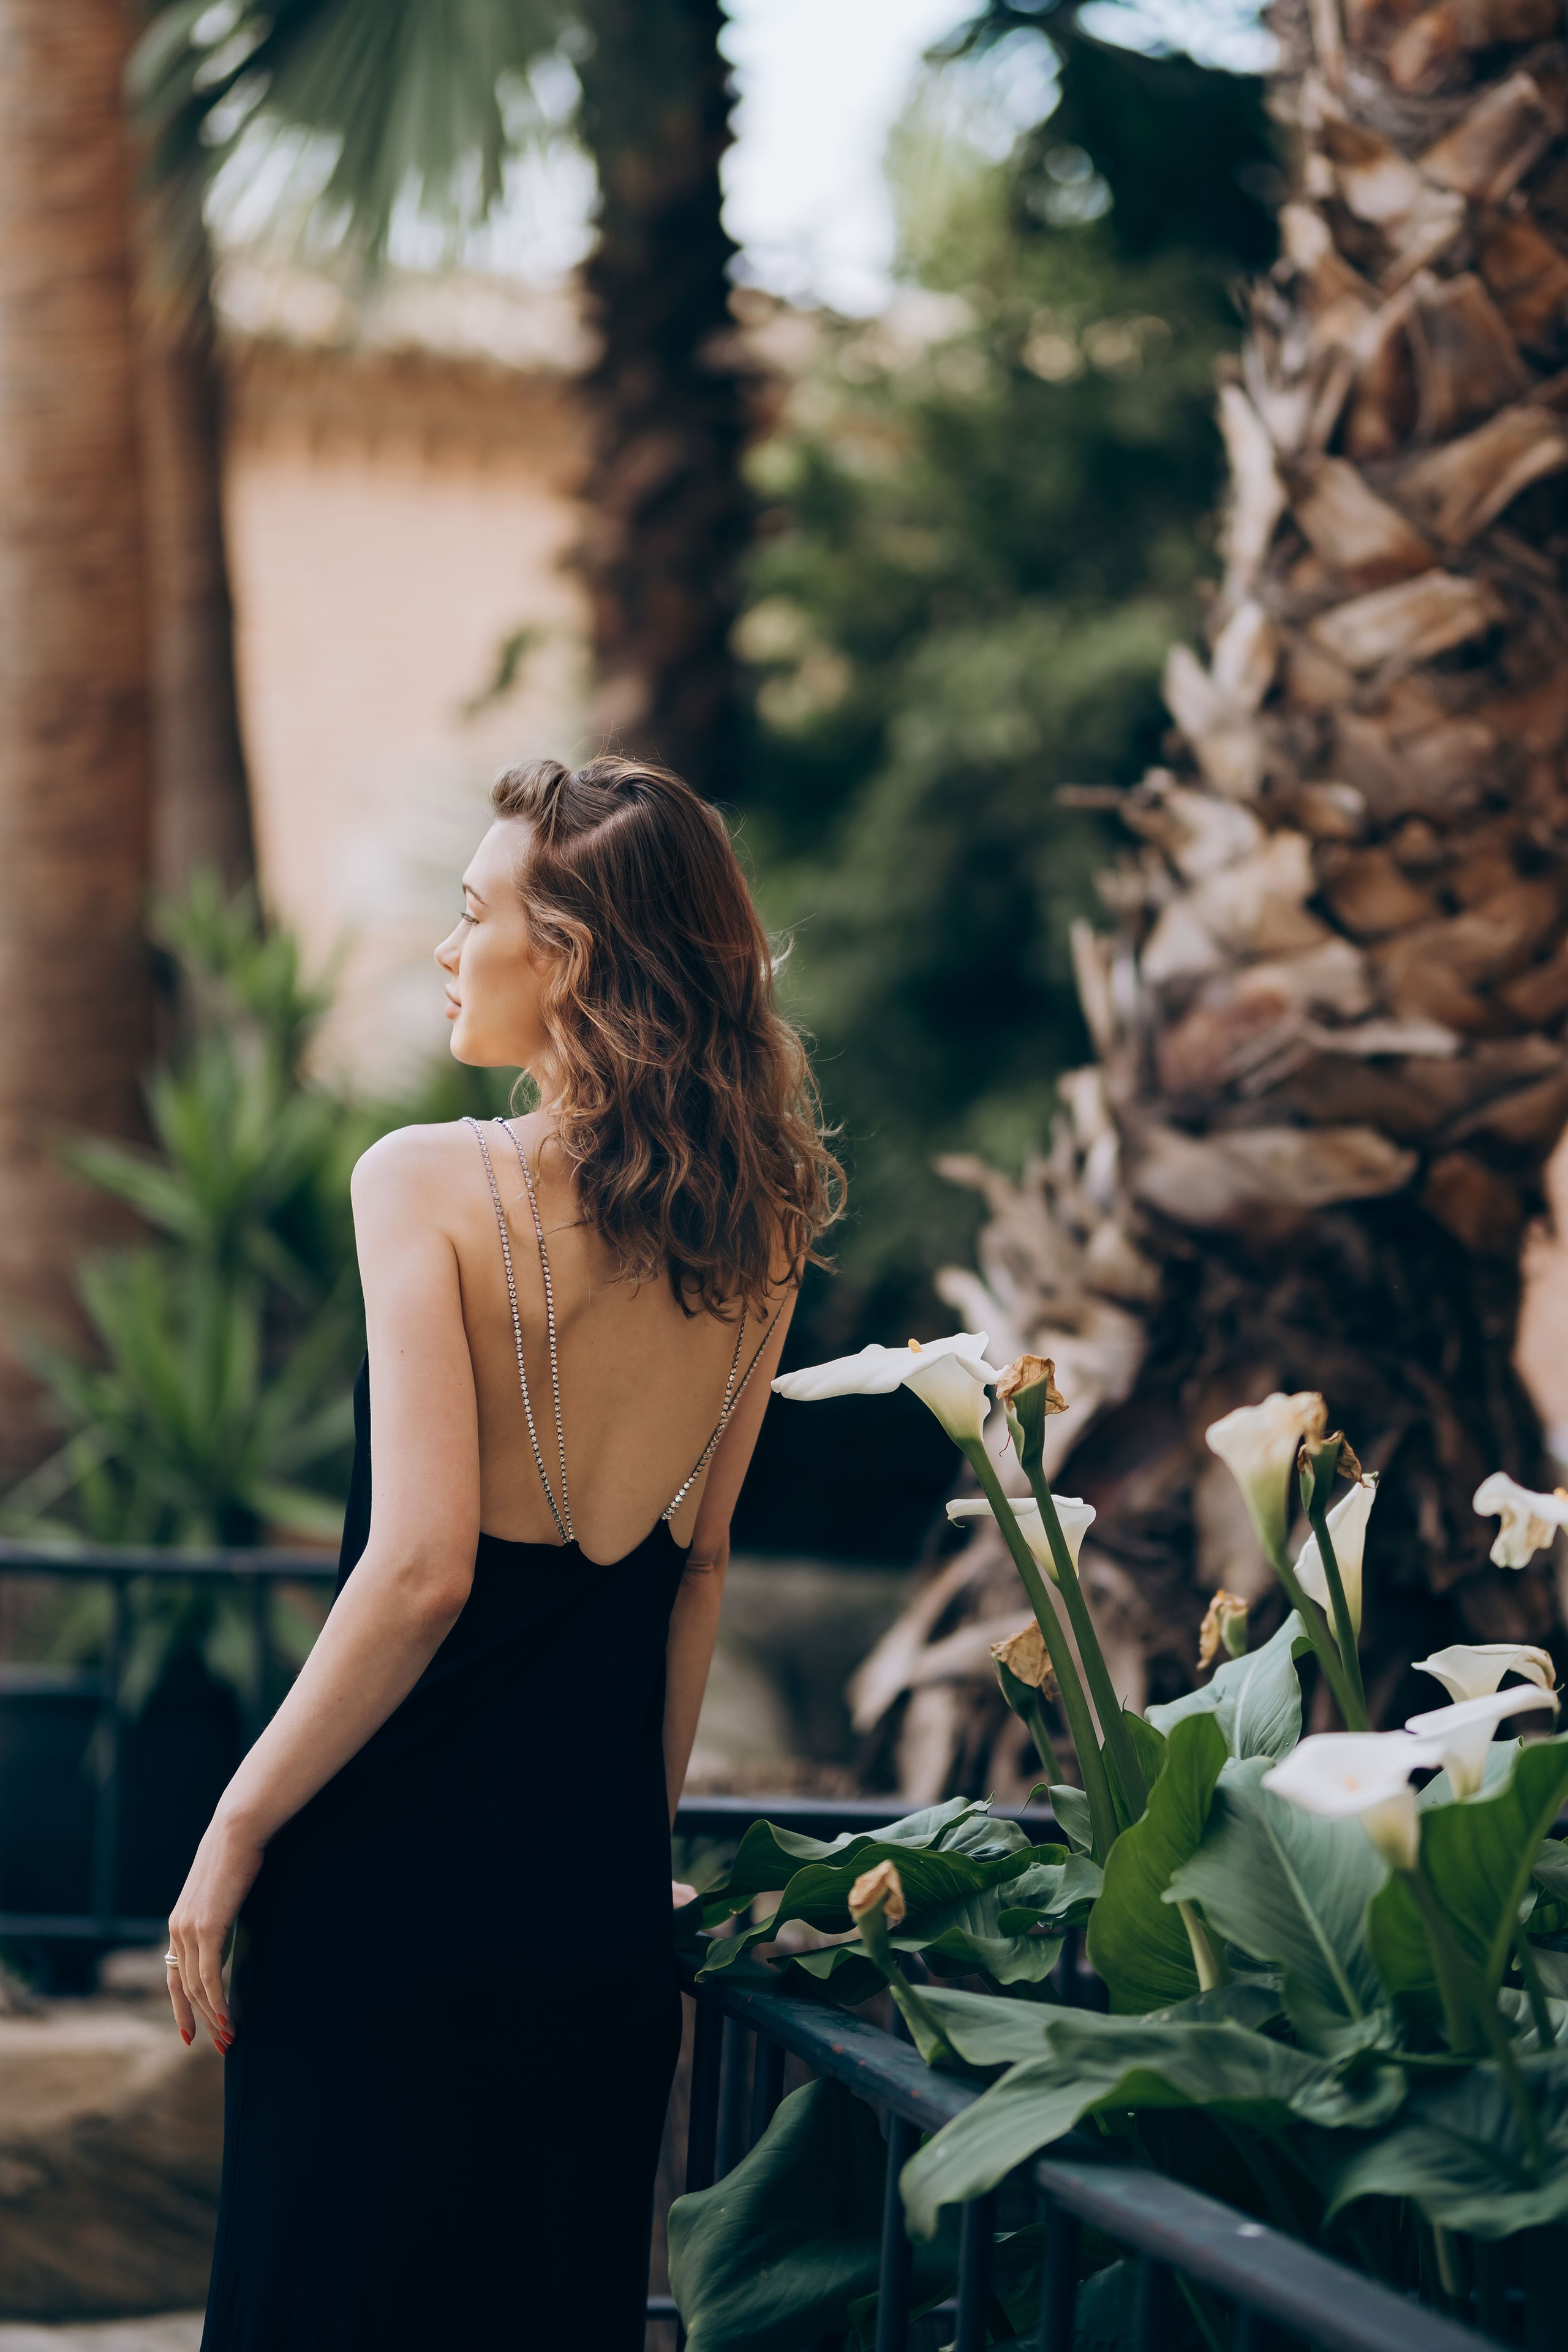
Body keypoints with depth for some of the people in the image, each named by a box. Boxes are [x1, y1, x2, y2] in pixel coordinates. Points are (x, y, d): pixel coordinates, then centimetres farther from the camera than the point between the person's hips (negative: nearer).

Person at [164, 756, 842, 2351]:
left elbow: (419, 1568, -21)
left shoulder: (428, 1184, -14)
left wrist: (236, 1831, -12)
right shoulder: (760, 1231, 2)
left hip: (394, 1875, -5)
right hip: (603, 1892, 5)